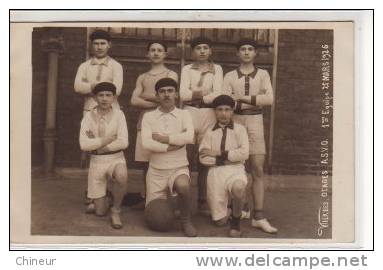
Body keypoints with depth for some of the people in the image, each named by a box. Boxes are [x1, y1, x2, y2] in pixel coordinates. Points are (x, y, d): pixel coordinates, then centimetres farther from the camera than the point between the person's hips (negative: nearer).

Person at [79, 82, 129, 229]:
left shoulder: (118, 114, -5)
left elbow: (123, 142, -16)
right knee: (100, 212, 0)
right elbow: (83, 144, -13)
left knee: (122, 178, -38)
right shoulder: (88, 116, -3)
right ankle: (100, 199, 37)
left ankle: (116, 210, -12)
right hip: (96, 162, 1)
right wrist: (105, 140, -16)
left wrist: (96, 145, -12)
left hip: (116, 159, -1)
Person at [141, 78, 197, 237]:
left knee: (183, 186, -36)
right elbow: (146, 143, -14)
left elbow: (189, 137, -19)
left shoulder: (183, 114, 1)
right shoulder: (149, 116, 1)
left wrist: (162, 138, -14)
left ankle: (186, 221, -9)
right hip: (156, 170, 2)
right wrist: (171, 146, -14)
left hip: (179, 168, -1)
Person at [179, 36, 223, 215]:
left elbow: (218, 95, -3)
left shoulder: (216, 69, 10)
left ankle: (203, 202, 8)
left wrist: (196, 96, -8)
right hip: (189, 114, 0)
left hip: (209, 115, 0)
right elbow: (183, 94, -2)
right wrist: (206, 93, -6)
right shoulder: (187, 69, 11)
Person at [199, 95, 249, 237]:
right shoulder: (210, 132, 10)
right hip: (216, 172, 1)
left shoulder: (239, 129, 6)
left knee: (238, 187, -39)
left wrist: (219, 153, -8)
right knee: (219, 220, -4)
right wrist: (225, 159, -8)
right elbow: (203, 158, 0)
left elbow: (244, 153, -8)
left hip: (236, 170, -1)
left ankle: (236, 219, -10)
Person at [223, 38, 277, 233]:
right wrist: (253, 102, -10)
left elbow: (269, 99, -5)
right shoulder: (230, 76, 8)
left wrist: (242, 98, -9)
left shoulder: (262, 74, 9)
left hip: (255, 122, 0)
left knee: (258, 170, -5)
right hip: (234, 121, 0)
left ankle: (258, 217, -4)